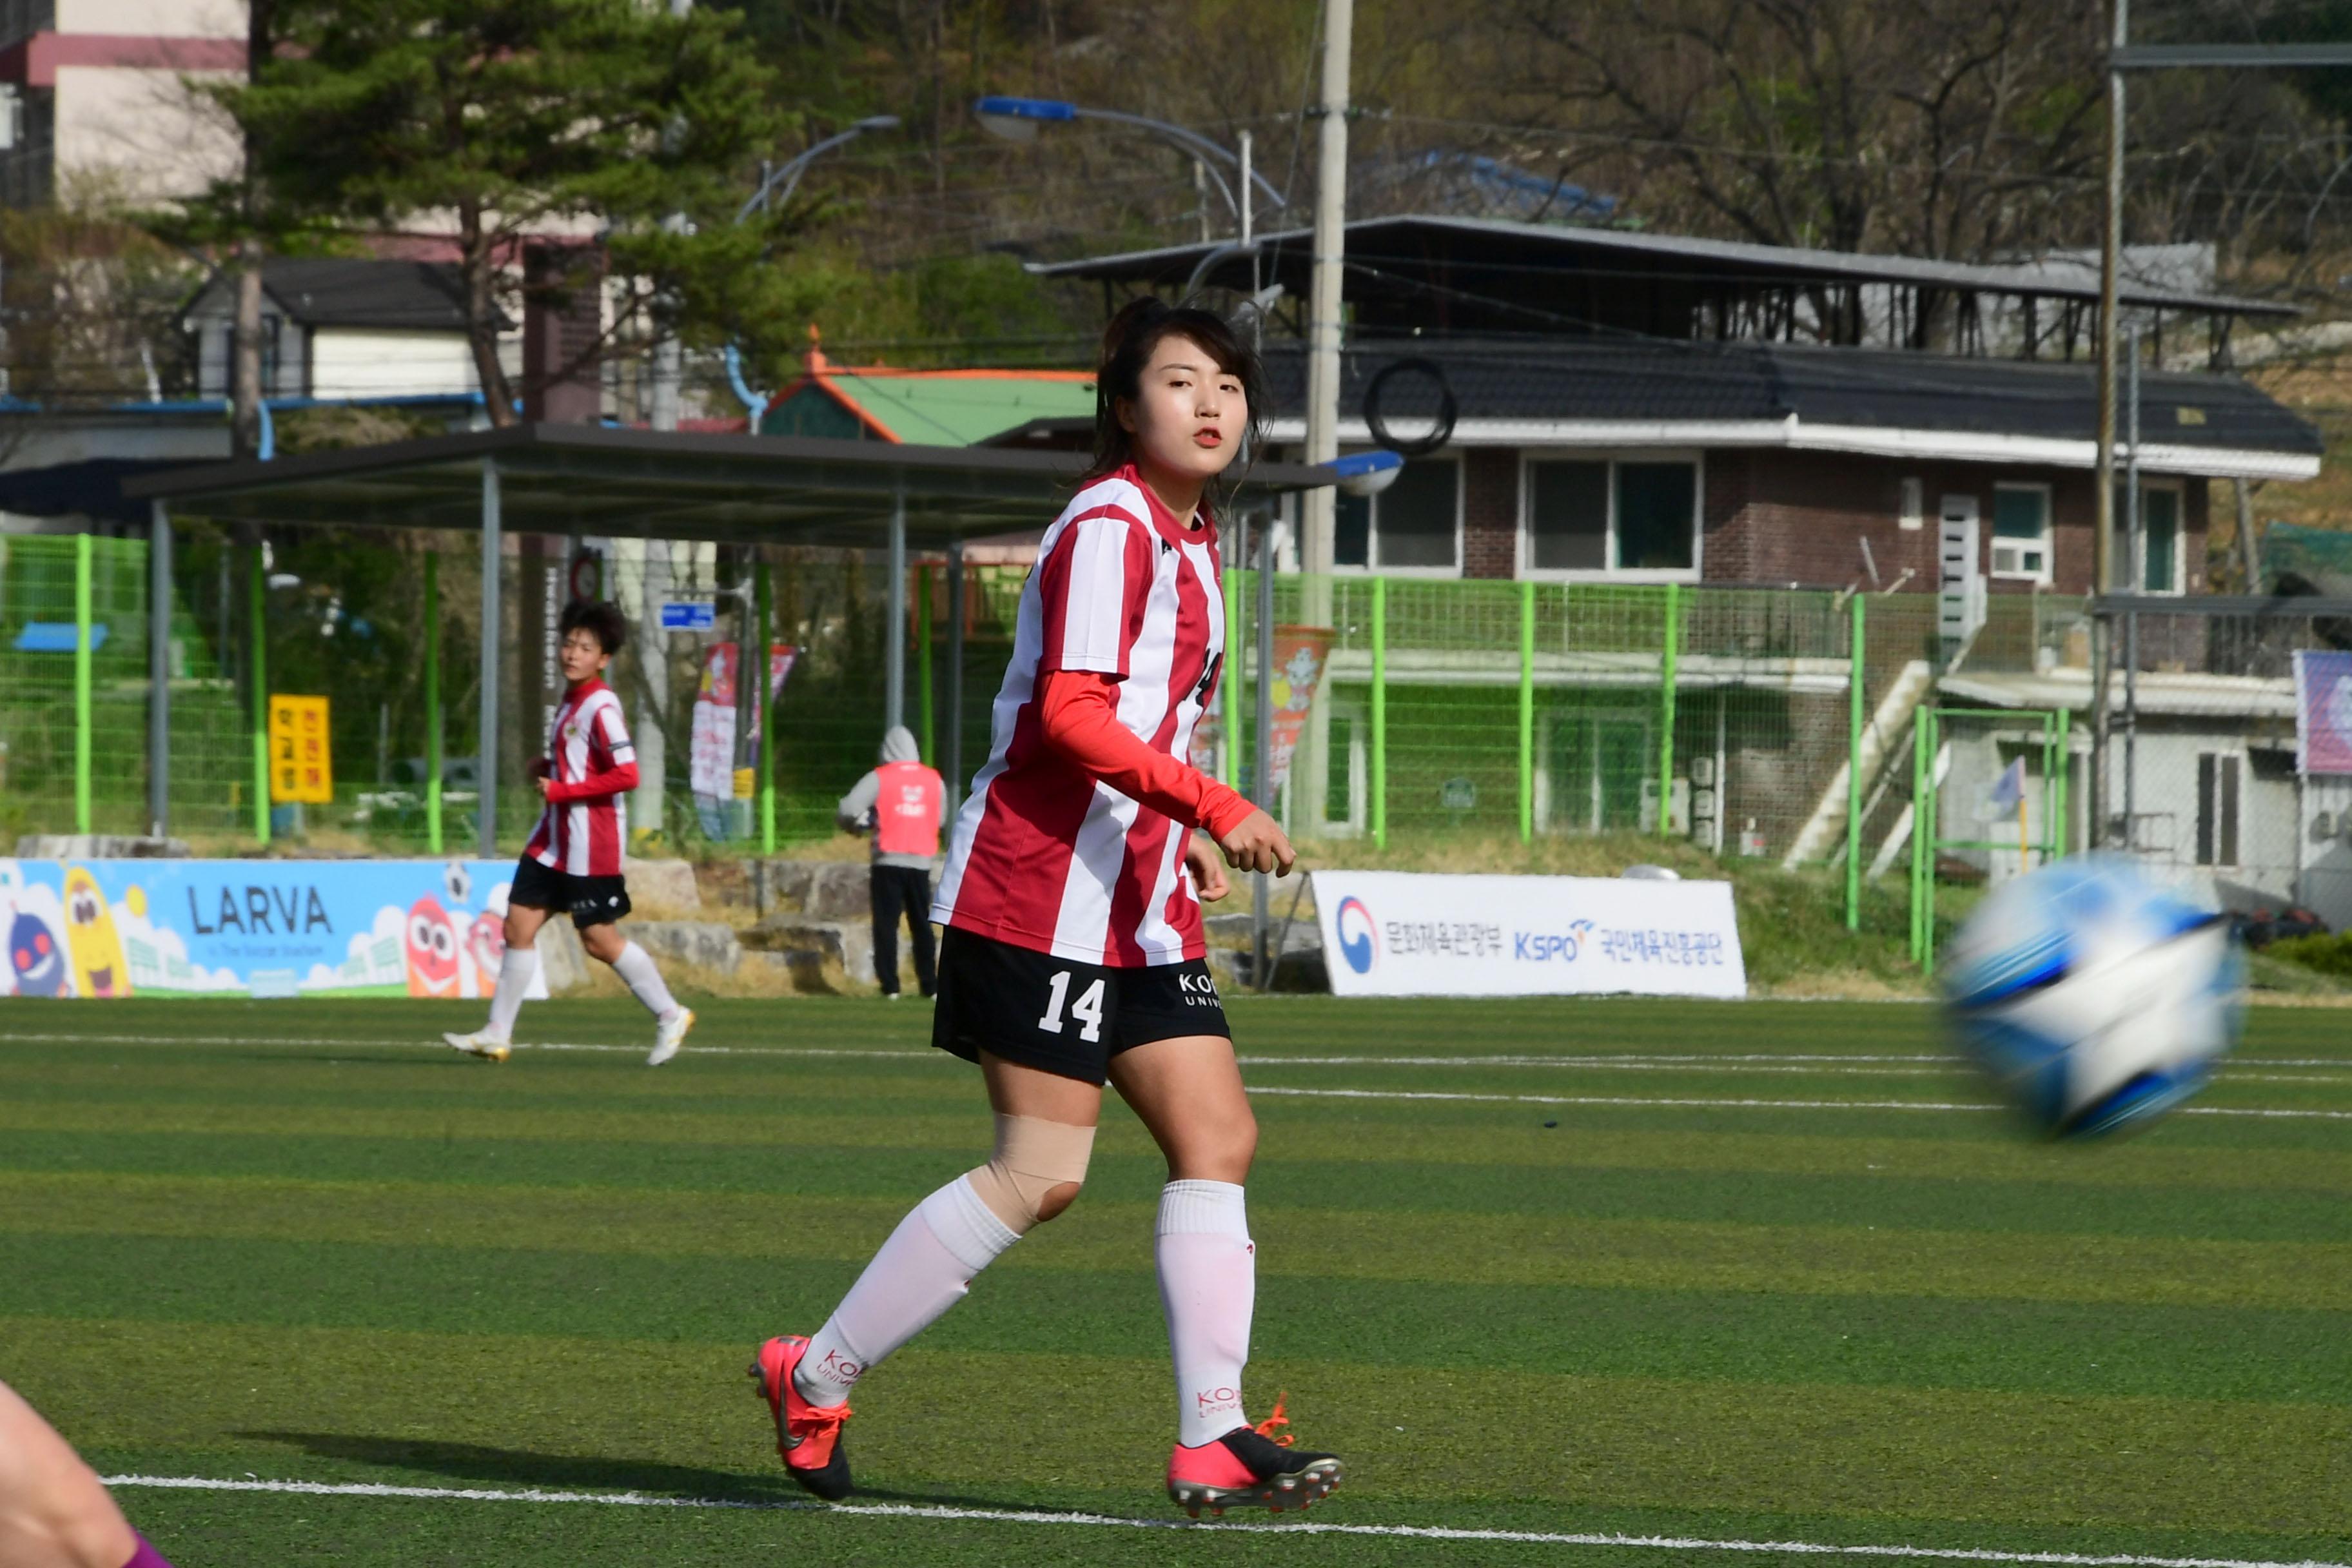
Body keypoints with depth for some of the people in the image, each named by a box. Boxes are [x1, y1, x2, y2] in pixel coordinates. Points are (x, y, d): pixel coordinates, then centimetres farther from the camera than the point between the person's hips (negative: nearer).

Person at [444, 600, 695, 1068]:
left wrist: (560, 789, -20)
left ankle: (669, 1015, 13)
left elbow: (626, 775, -23)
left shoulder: (601, 708, -16)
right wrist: (550, 767, 6)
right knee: (519, 925, 5)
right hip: (555, 837, 9)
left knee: (598, 939, -3)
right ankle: (498, 1033, 10)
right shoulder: (570, 701, 12)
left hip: (592, 843, -9)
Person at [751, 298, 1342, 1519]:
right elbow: (1070, 714, -23)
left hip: (1137, 896, 10)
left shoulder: (1189, 545, 17)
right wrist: (1213, 806, -28)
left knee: (1218, 1137, -1)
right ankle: (816, 1377, 3)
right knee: (1041, 1171, -10)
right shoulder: (1107, 528, -12)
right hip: (1044, 894, -10)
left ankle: (1213, 1441, -3)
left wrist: (1184, 835, 16)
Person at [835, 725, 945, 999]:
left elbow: (847, 810, -11)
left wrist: (860, 823, 11)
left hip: (889, 860, -3)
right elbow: (940, 819, 14)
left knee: (887, 923, 1)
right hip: (921, 861, 3)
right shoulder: (934, 780, 6)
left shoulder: (880, 778, -5)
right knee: (921, 925, 10)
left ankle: (890, 985, -6)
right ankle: (930, 984, 8)